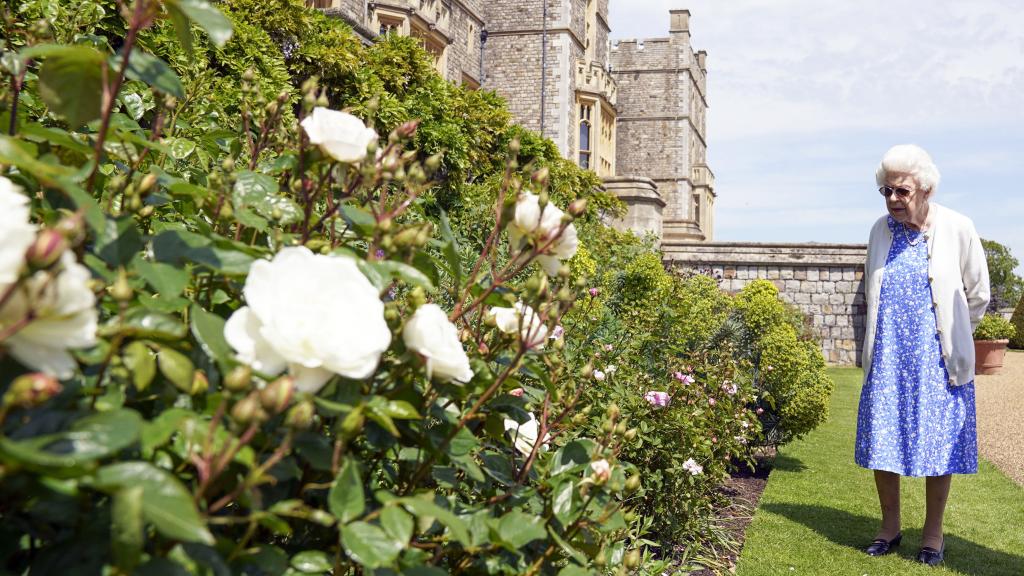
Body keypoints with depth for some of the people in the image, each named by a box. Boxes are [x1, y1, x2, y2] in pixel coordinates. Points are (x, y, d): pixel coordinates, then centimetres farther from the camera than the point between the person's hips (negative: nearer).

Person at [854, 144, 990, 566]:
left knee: (938, 447, 4)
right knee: (881, 445, 5)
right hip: (887, 358, 3)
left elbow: (977, 294, 4)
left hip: (937, 358, -3)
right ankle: (890, 527, 22)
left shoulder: (957, 228, -7)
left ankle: (933, 534, 20)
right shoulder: (881, 231, 2)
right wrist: (884, 336, 14)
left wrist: (949, 338, 11)